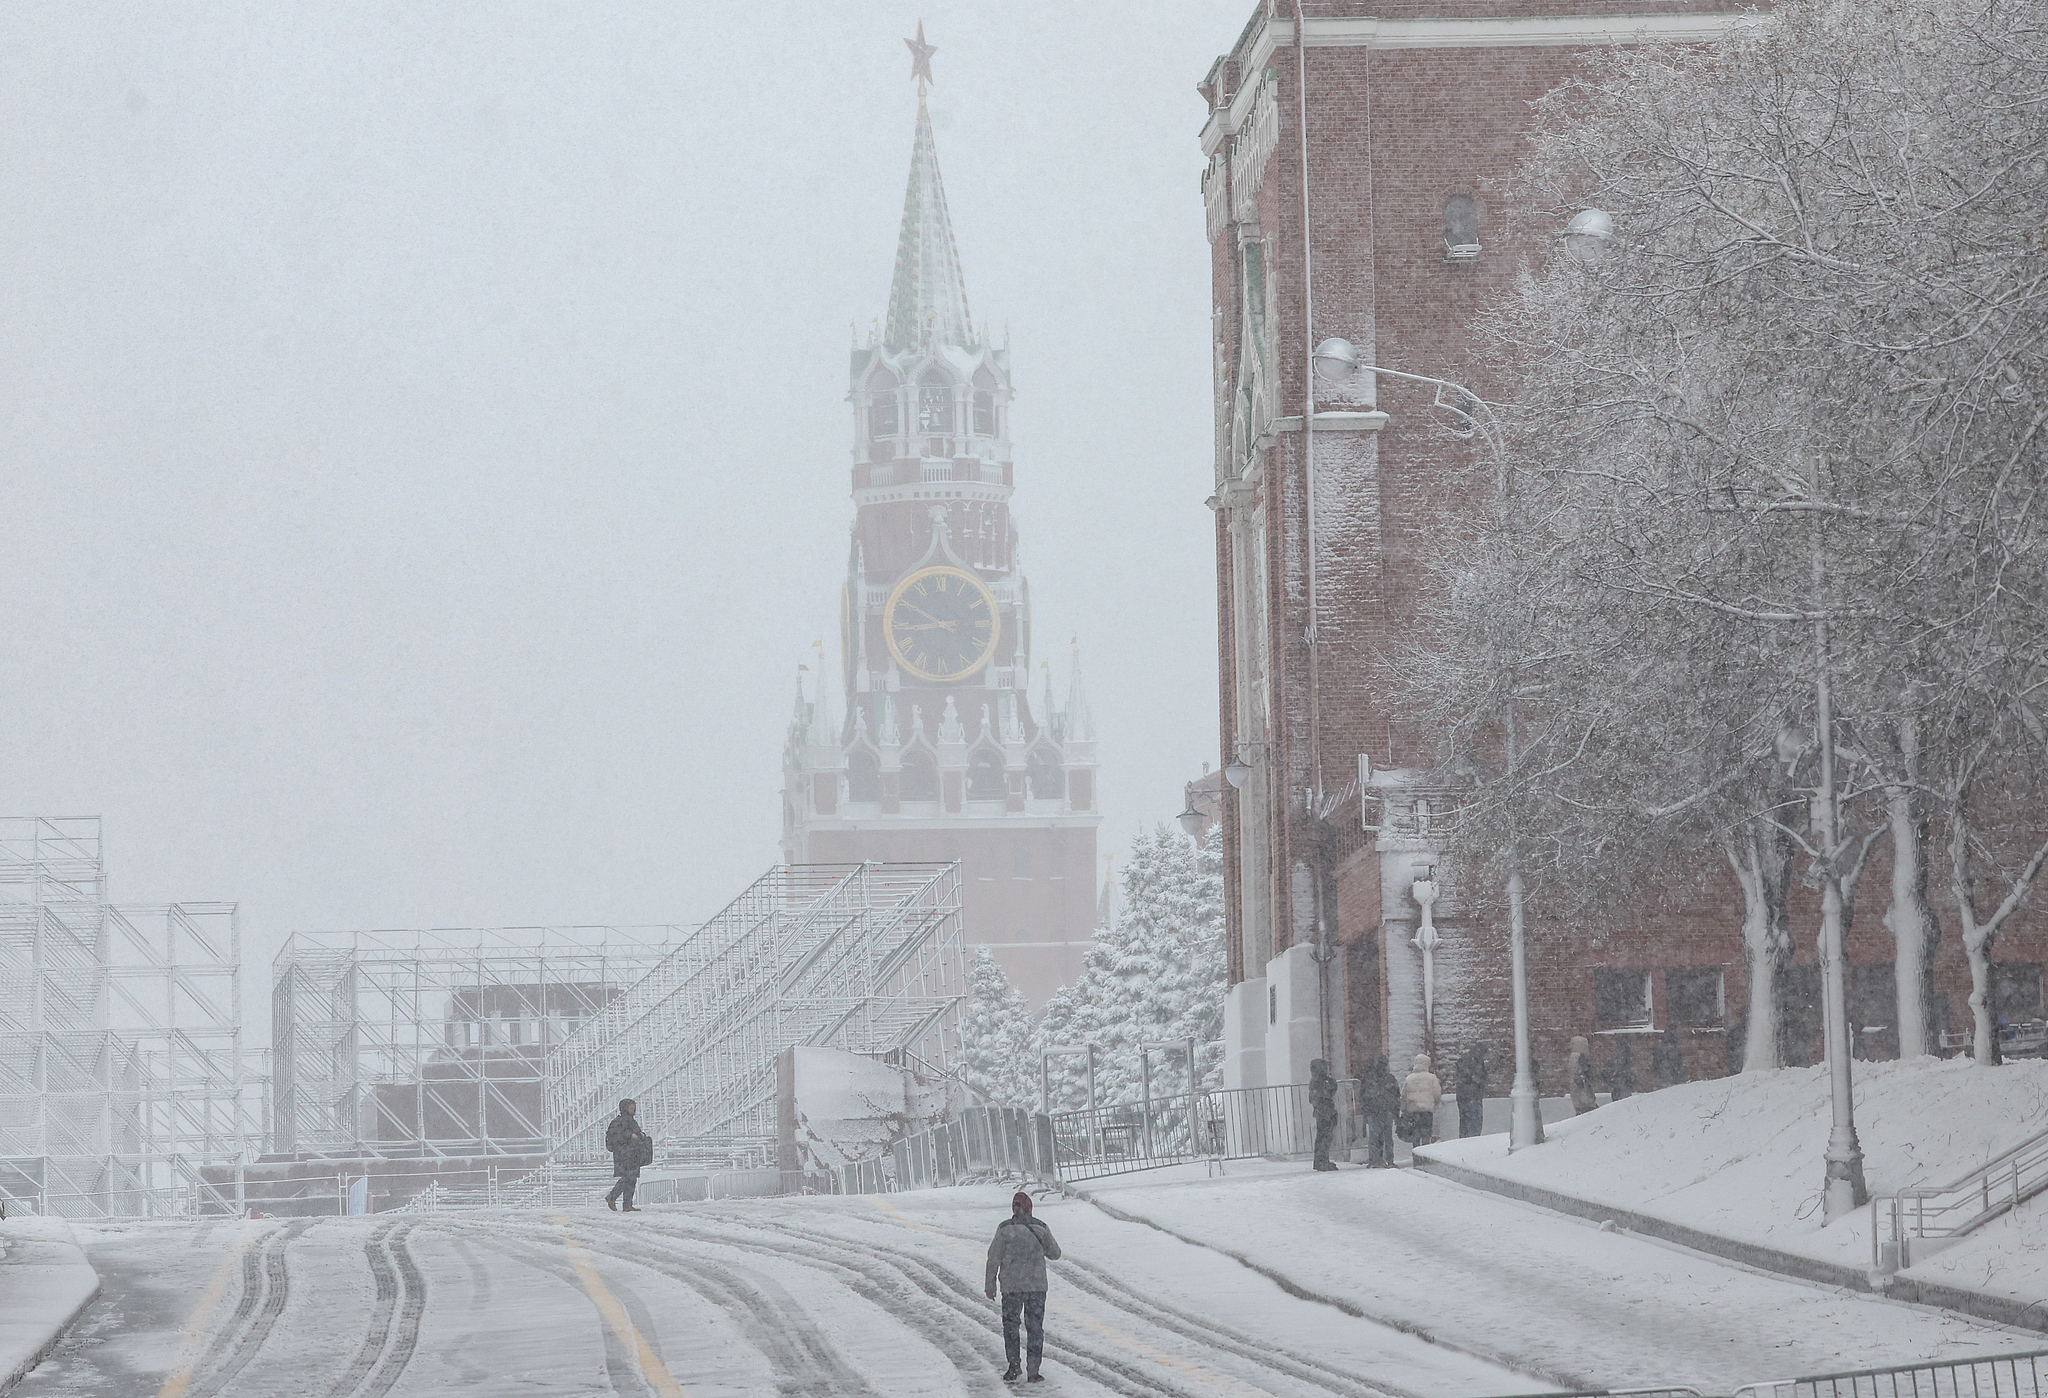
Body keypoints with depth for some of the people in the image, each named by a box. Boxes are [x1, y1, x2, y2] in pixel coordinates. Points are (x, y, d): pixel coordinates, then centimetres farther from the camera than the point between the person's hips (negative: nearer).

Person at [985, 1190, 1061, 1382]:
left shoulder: (1005, 1229, -6)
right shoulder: (1041, 1228, -1)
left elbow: (994, 1257, -4)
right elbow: (1054, 1254, 8)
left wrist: (990, 1285, 4)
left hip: (1011, 1285, -1)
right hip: (1037, 1285, 1)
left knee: (1010, 1323, 14)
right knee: (1035, 1326, 7)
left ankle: (1013, 1365, 6)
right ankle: (1033, 1370, 5)